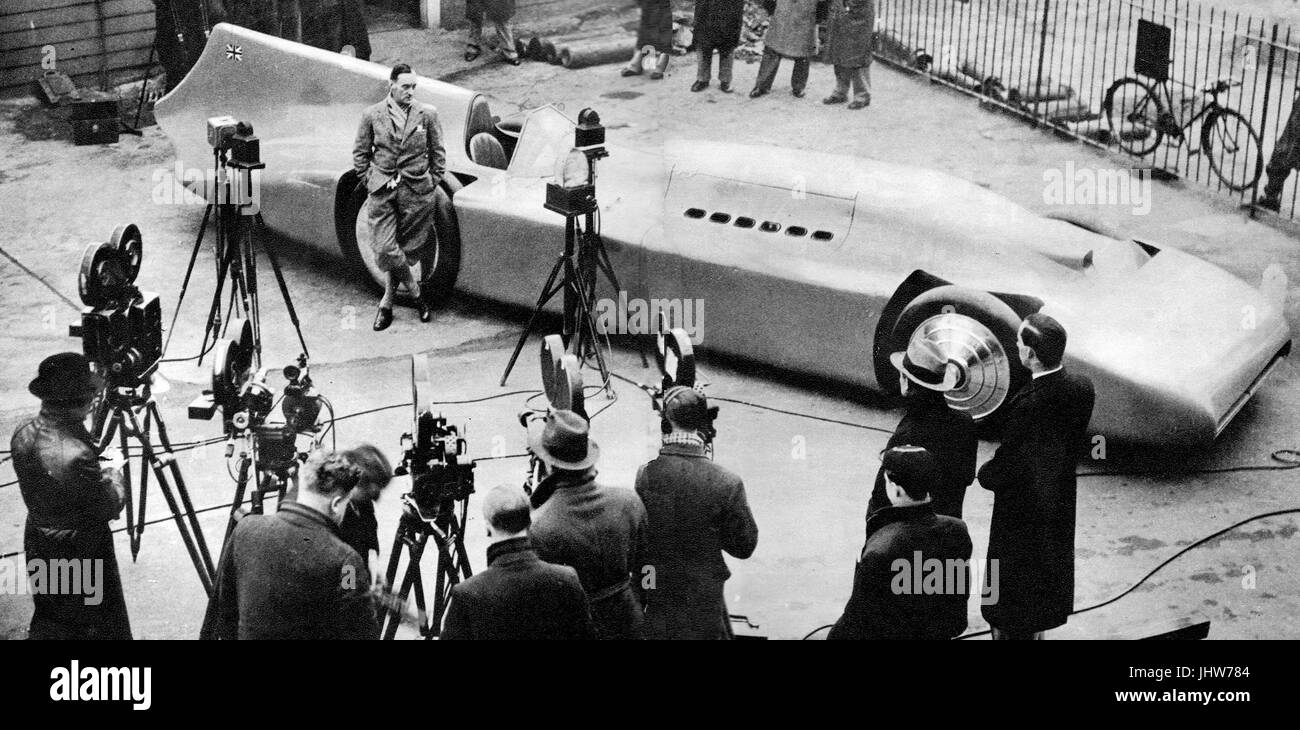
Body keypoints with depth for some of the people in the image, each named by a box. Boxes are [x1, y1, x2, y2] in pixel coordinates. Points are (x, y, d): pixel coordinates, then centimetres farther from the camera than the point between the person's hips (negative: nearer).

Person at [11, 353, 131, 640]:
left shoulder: (23, 436, -9)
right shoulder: (75, 455, -34)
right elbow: (110, 508, -20)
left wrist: (97, 468, 5)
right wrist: (114, 469, -4)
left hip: (38, 546, 7)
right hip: (80, 553, -7)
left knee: (49, 619, 24)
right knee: (104, 626, 11)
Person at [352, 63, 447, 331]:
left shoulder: (427, 115, 1)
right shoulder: (371, 116, 1)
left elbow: (438, 152, 9)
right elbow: (360, 154, 10)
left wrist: (432, 184, 5)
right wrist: (369, 182, 4)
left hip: (417, 191, 0)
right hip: (381, 192, 0)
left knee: (406, 247, 5)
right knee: (385, 249, -8)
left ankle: (388, 302, 22)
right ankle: (416, 293, 13)